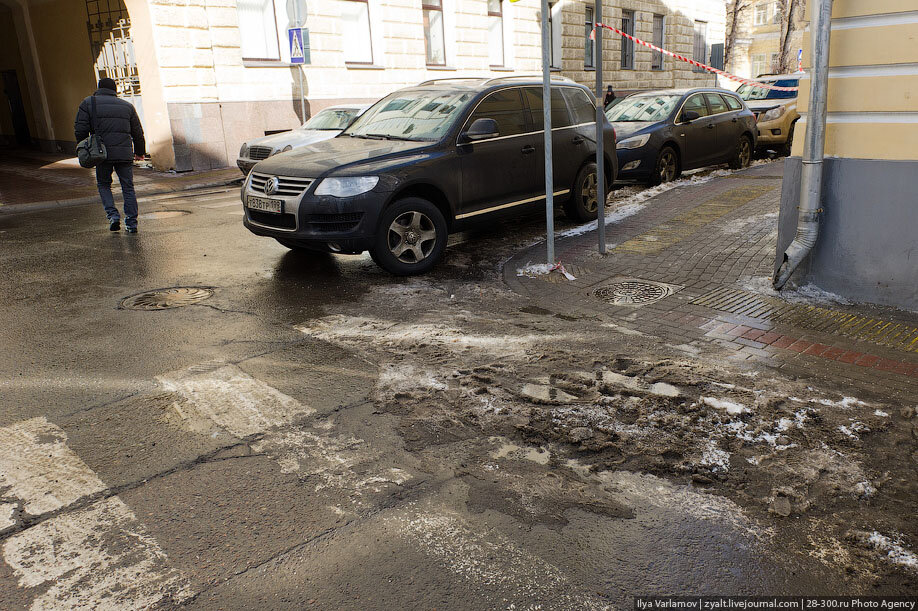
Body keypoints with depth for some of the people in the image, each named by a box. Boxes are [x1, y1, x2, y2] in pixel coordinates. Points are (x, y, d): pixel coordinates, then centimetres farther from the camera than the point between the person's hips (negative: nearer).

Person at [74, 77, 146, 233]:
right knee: (128, 187, 7)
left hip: (103, 153, -1)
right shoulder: (127, 105, 13)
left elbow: (80, 129, 0)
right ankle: (131, 223, 2)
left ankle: (113, 215, -1)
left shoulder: (87, 103, 6)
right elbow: (137, 132, 15)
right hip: (125, 153, 1)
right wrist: (139, 152, 28)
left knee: (104, 185, 16)